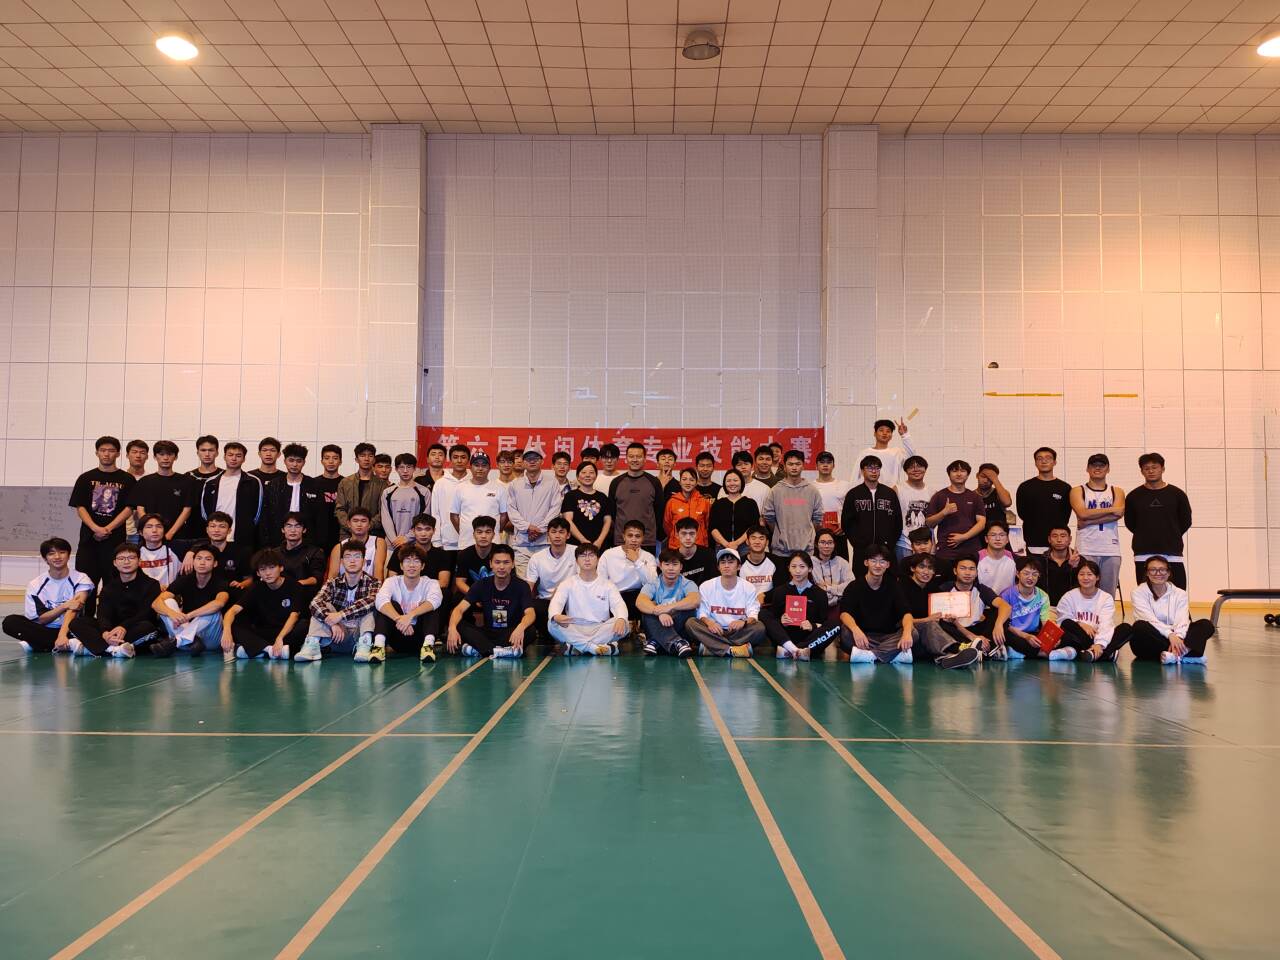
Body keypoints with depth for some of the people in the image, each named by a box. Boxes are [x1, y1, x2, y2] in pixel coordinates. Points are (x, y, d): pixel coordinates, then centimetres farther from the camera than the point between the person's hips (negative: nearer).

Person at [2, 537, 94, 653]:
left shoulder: (81, 579, -3)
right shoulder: (35, 585, 4)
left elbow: (73, 609, -18)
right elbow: (39, 619, -2)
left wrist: (63, 634, -35)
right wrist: (64, 606, -19)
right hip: (44, 631, 3)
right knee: (11, 621, -22)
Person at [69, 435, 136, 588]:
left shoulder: (127, 480, 6)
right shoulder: (86, 478, 10)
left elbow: (128, 509, 0)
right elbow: (80, 507, 4)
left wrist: (107, 529, -11)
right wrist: (96, 528, -12)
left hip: (116, 539, -1)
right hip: (89, 538, 1)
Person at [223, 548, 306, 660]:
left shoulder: (292, 585, -8)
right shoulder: (257, 588, -1)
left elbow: (294, 615, -19)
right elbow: (233, 610, -13)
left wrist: (280, 638, -35)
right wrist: (226, 631, -34)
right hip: (263, 634, 3)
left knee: (304, 625, -35)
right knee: (233, 626, -19)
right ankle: (269, 649, -33)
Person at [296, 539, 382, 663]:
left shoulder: (371, 583, -1)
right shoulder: (333, 583, 4)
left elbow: (371, 601, -25)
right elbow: (315, 603, -15)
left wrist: (341, 614, -33)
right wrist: (333, 623, -31)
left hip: (360, 633, -2)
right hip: (337, 635, 2)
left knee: (369, 606, -21)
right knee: (325, 606, -14)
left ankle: (364, 647, -38)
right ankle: (312, 646, -29)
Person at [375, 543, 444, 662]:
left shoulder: (430, 584, -4)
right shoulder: (392, 582, -3)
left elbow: (434, 600, -29)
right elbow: (380, 600, -25)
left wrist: (411, 615, -44)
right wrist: (399, 619, -43)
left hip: (420, 636, 0)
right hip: (398, 635, 0)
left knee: (432, 606, -22)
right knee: (390, 605, -20)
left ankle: (428, 646, -37)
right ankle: (379, 646, -34)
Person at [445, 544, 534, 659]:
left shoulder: (521, 586, -6)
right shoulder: (482, 585, -1)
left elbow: (530, 613, -20)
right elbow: (460, 609, -10)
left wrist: (521, 627, -45)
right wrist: (452, 628, -33)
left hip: (511, 634, -2)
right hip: (487, 633, 2)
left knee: (530, 631, -34)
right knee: (458, 625, -23)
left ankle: (478, 649, -36)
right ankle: (495, 651, -37)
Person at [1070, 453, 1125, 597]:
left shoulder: (1117, 492, 14)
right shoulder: (1078, 491, 9)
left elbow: (1118, 514, -5)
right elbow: (1083, 513, -9)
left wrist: (1089, 521, -11)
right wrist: (1111, 509, -6)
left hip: (1111, 551, 2)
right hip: (1086, 550, -2)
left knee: (1108, 595, 2)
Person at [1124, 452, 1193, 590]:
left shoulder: (1177, 494, 4)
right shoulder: (1134, 496, 4)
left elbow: (1186, 521, 11)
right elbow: (1129, 523, 11)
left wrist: (1172, 537, 11)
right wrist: (1146, 537, 9)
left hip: (1172, 554, 0)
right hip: (1143, 554, 0)